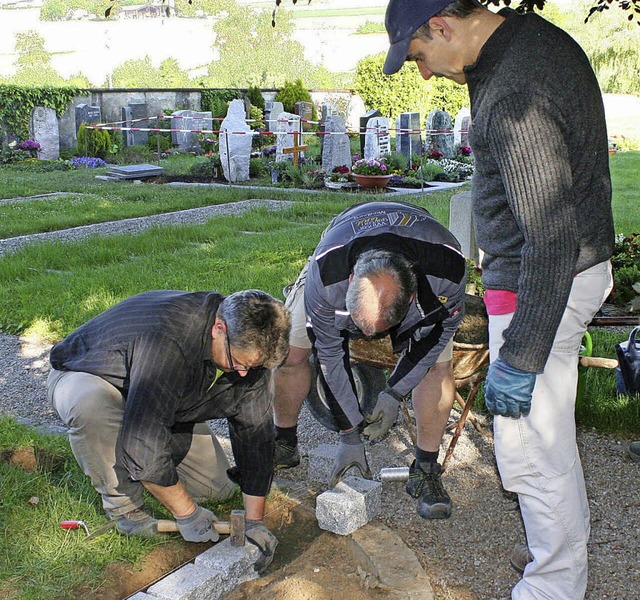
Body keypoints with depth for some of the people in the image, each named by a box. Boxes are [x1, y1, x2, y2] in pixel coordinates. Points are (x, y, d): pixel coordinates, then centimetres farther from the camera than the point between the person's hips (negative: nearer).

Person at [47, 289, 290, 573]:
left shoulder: (251, 346, -20)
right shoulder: (167, 339, -43)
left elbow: (255, 432, -14)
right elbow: (145, 442, -42)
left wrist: (254, 521, -16)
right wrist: (186, 513, -30)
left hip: (168, 405, 6)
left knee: (219, 487, -4)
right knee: (92, 409, -42)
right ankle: (123, 502, -15)